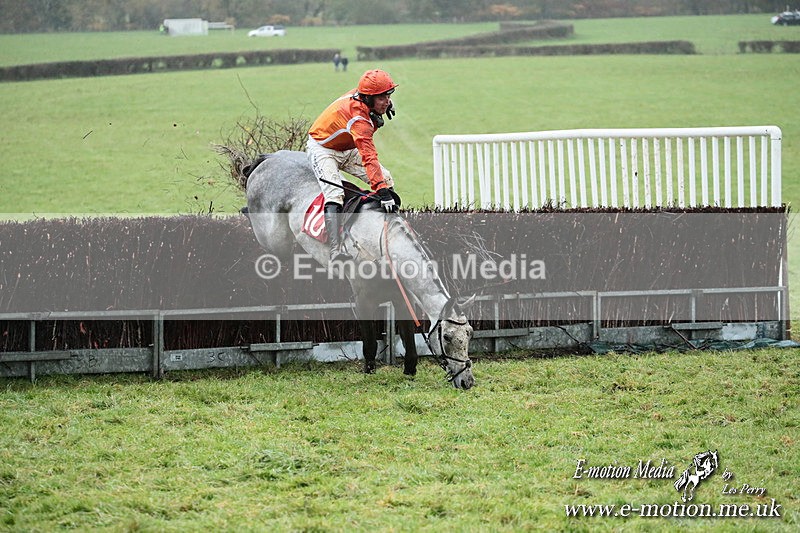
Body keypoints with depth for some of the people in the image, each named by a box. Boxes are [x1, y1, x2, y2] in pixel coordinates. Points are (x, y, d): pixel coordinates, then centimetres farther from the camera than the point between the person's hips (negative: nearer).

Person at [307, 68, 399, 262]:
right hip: (322, 149, -10)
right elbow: (369, 156, -47)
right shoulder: (358, 117, -39)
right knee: (334, 194, -31)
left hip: (347, 150, 10)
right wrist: (381, 190, -54)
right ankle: (336, 252, -42)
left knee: (387, 179, -1)